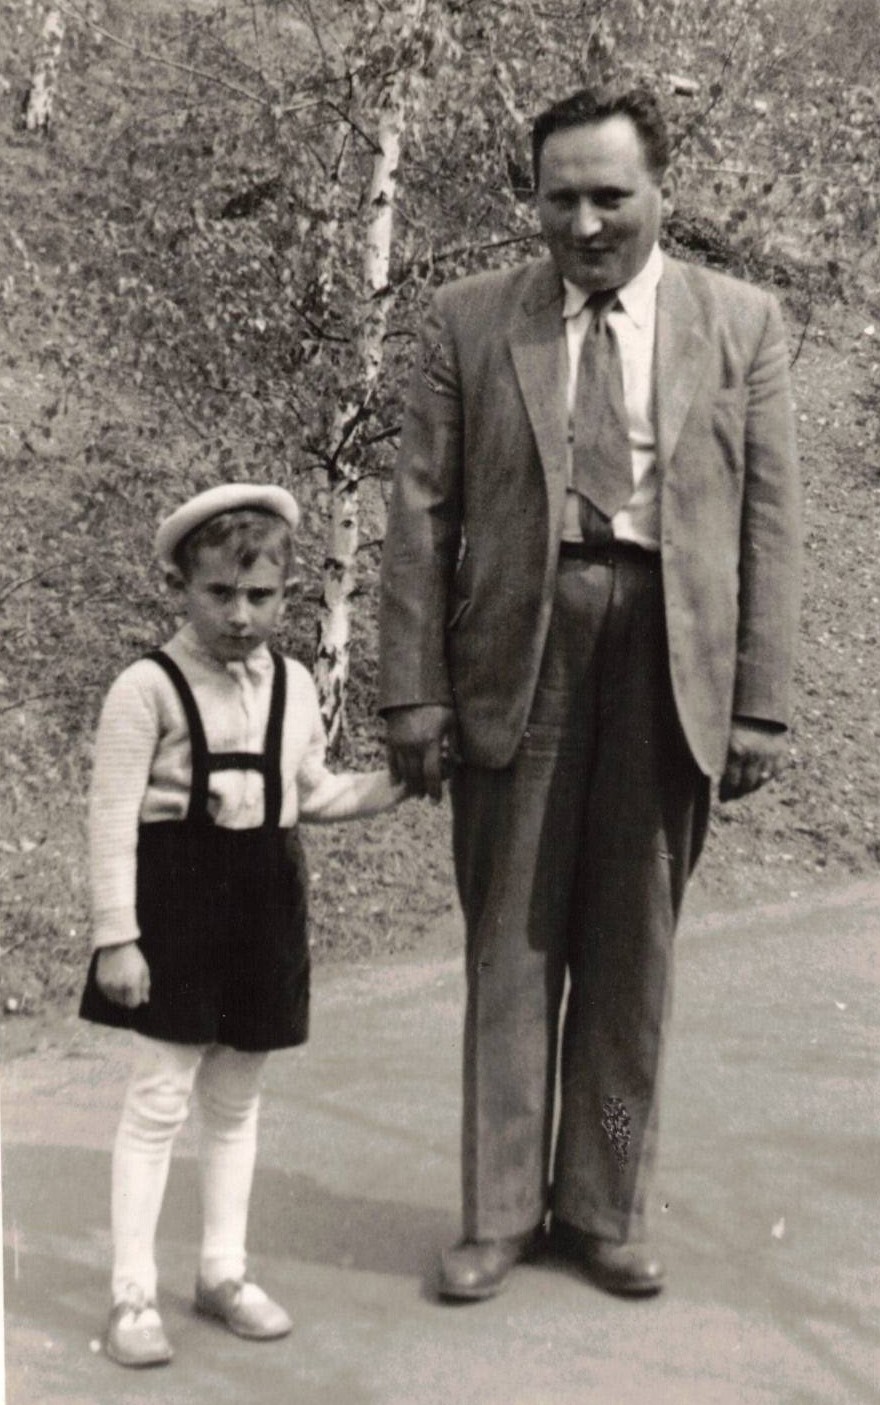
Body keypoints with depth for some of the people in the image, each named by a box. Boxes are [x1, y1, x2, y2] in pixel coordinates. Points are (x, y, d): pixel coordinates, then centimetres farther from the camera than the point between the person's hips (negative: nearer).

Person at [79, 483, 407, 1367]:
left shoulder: (292, 684, 7)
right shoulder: (147, 688, -11)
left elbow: (314, 795, 18)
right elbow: (112, 819, -13)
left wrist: (397, 783, 5)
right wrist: (116, 937, -16)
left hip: (263, 905, 5)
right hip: (177, 901, -5)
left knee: (236, 1101, 15)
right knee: (157, 1100, -1)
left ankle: (223, 1271, 28)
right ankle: (132, 1295, 9)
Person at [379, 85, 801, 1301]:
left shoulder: (741, 325, 5)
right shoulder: (469, 321, 5)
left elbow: (769, 522, 3)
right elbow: (423, 514, 2)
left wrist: (762, 703, -2)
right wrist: (414, 689, -4)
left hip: (670, 663, 0)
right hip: (517, 655, 0)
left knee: (631, 956, 10)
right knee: (511, 946, 6)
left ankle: (607, 1210, 25)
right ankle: (502, 1211, 20)